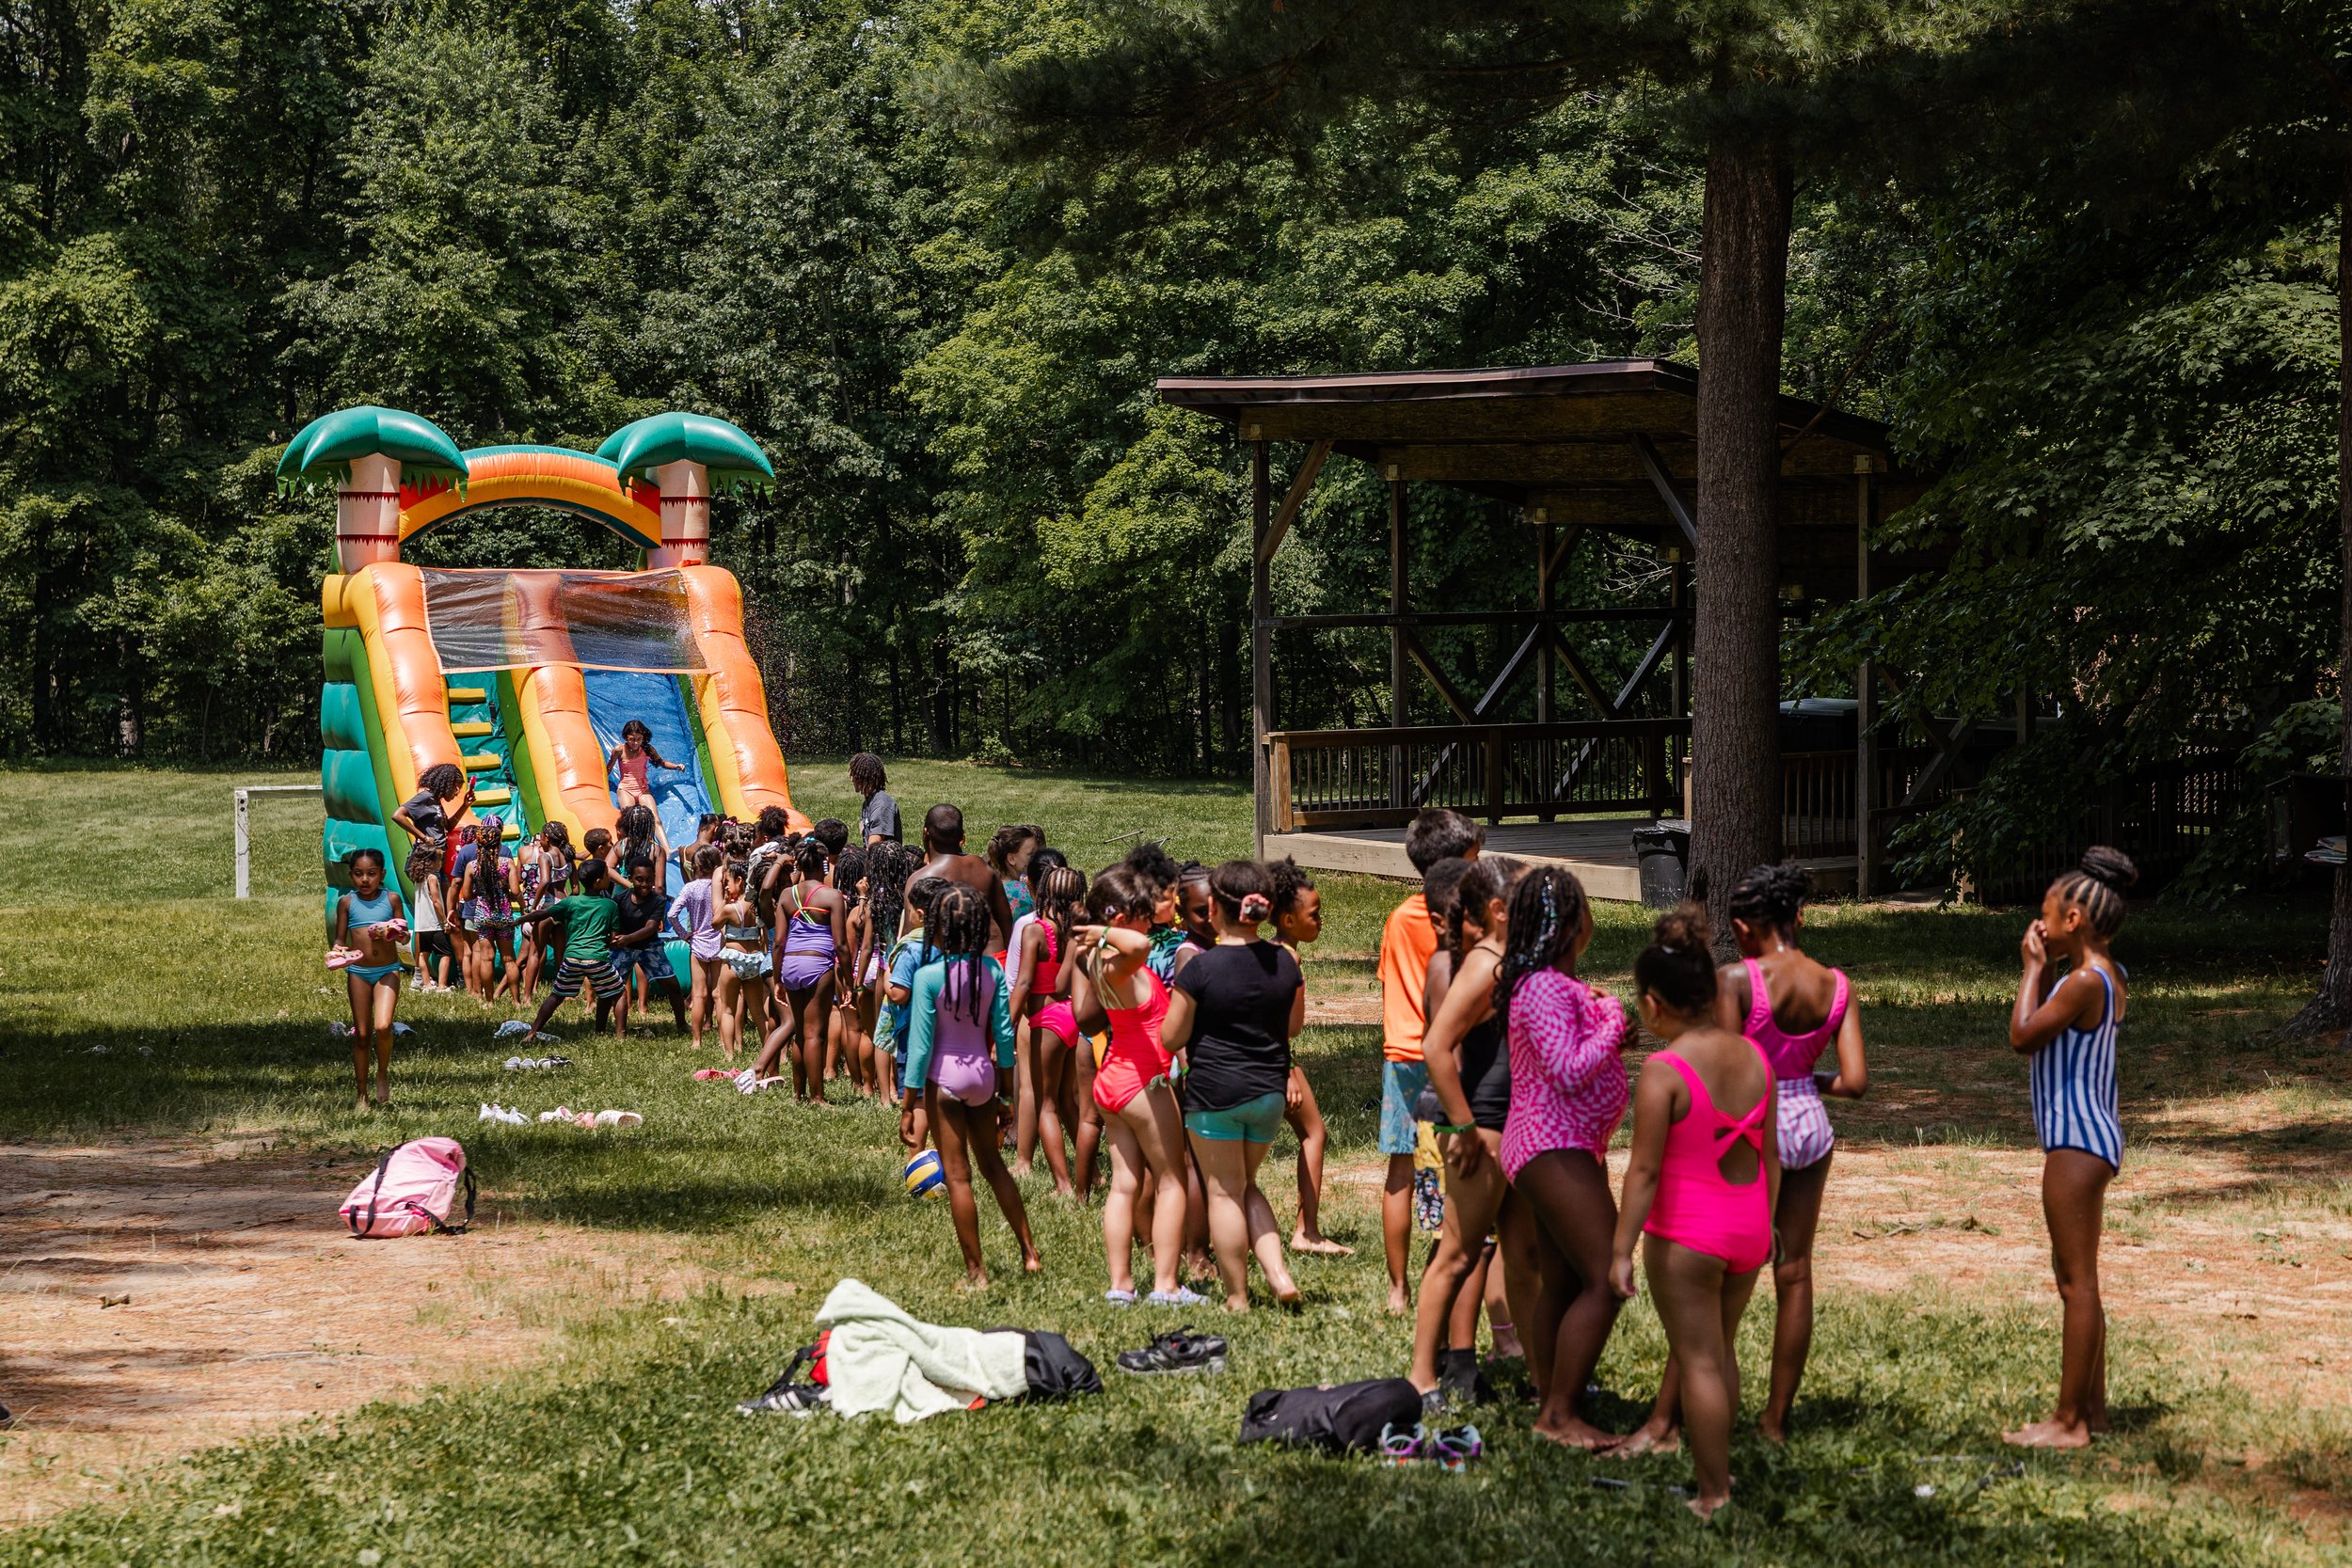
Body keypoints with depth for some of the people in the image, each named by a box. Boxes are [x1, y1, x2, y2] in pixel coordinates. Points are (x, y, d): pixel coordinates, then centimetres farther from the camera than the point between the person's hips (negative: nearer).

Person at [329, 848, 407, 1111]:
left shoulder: (391, 899, 2)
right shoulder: (347, 902, 3)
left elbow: (405, 936, 6)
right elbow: (340, 939, 6)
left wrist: (392, 934, -16)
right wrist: (336, 952, -15)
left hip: (387, 970, -1)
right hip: (358, 971, 1)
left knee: (383, 1026, -20)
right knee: (362, 1034, 4)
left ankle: (383, 1074, 7)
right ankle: (362, 1094, 14)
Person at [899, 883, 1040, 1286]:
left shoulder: (929, 976, -17)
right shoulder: (991, 969, -4)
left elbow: (920, 1044, -14)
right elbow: (1004, 1032, 1)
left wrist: (908, 1103, -7)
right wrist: (1006, 1083, 14)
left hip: (944, 1076, -5)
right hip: (983, 1072, 5)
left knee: (957, 1176, 4)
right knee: (993, 1164, 21)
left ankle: (976, 1271, 8)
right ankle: (1029, 1251, 23)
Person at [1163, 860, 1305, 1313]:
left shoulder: (1200, 969, -16)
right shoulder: (1284, 962, -1)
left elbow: (1171, 1038, -8)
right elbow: (1294, 1025, 13)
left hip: (1215, 1091, -5)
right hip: (1270, 1089, 5)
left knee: (1224, 1191, 7)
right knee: (1246, 1186, 21)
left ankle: (1237, 1297, 11)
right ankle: (1279, 1272, 5)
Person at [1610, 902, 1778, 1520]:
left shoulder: (1663, 1071, -20)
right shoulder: (1753, 1055, -2)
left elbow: (1644, 1170, -19)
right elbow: (1770, 1153, 6)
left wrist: (1621, 1251, -13)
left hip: (1685, 1236, -6)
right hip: (1748, 1228, 6)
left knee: (1698, 1360, 5)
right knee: (1721, 1349, 22)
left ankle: (1715, 1497, 11)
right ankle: (1716, 1468, 34)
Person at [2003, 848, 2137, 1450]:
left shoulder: (2085, 981, -19)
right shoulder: (2110, 976, 10)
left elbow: (2023, 1037, -18)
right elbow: (2045, 1032, 18)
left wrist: (2035, 966, -10)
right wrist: (2042, 968, 8)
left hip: (2077, 1144, -11)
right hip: (2089, 1136, 11)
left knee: (2077, 1282, -6)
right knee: (2074, 1278, 17)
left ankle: (2068, 1422, -2)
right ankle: (2092, 1408, 23)